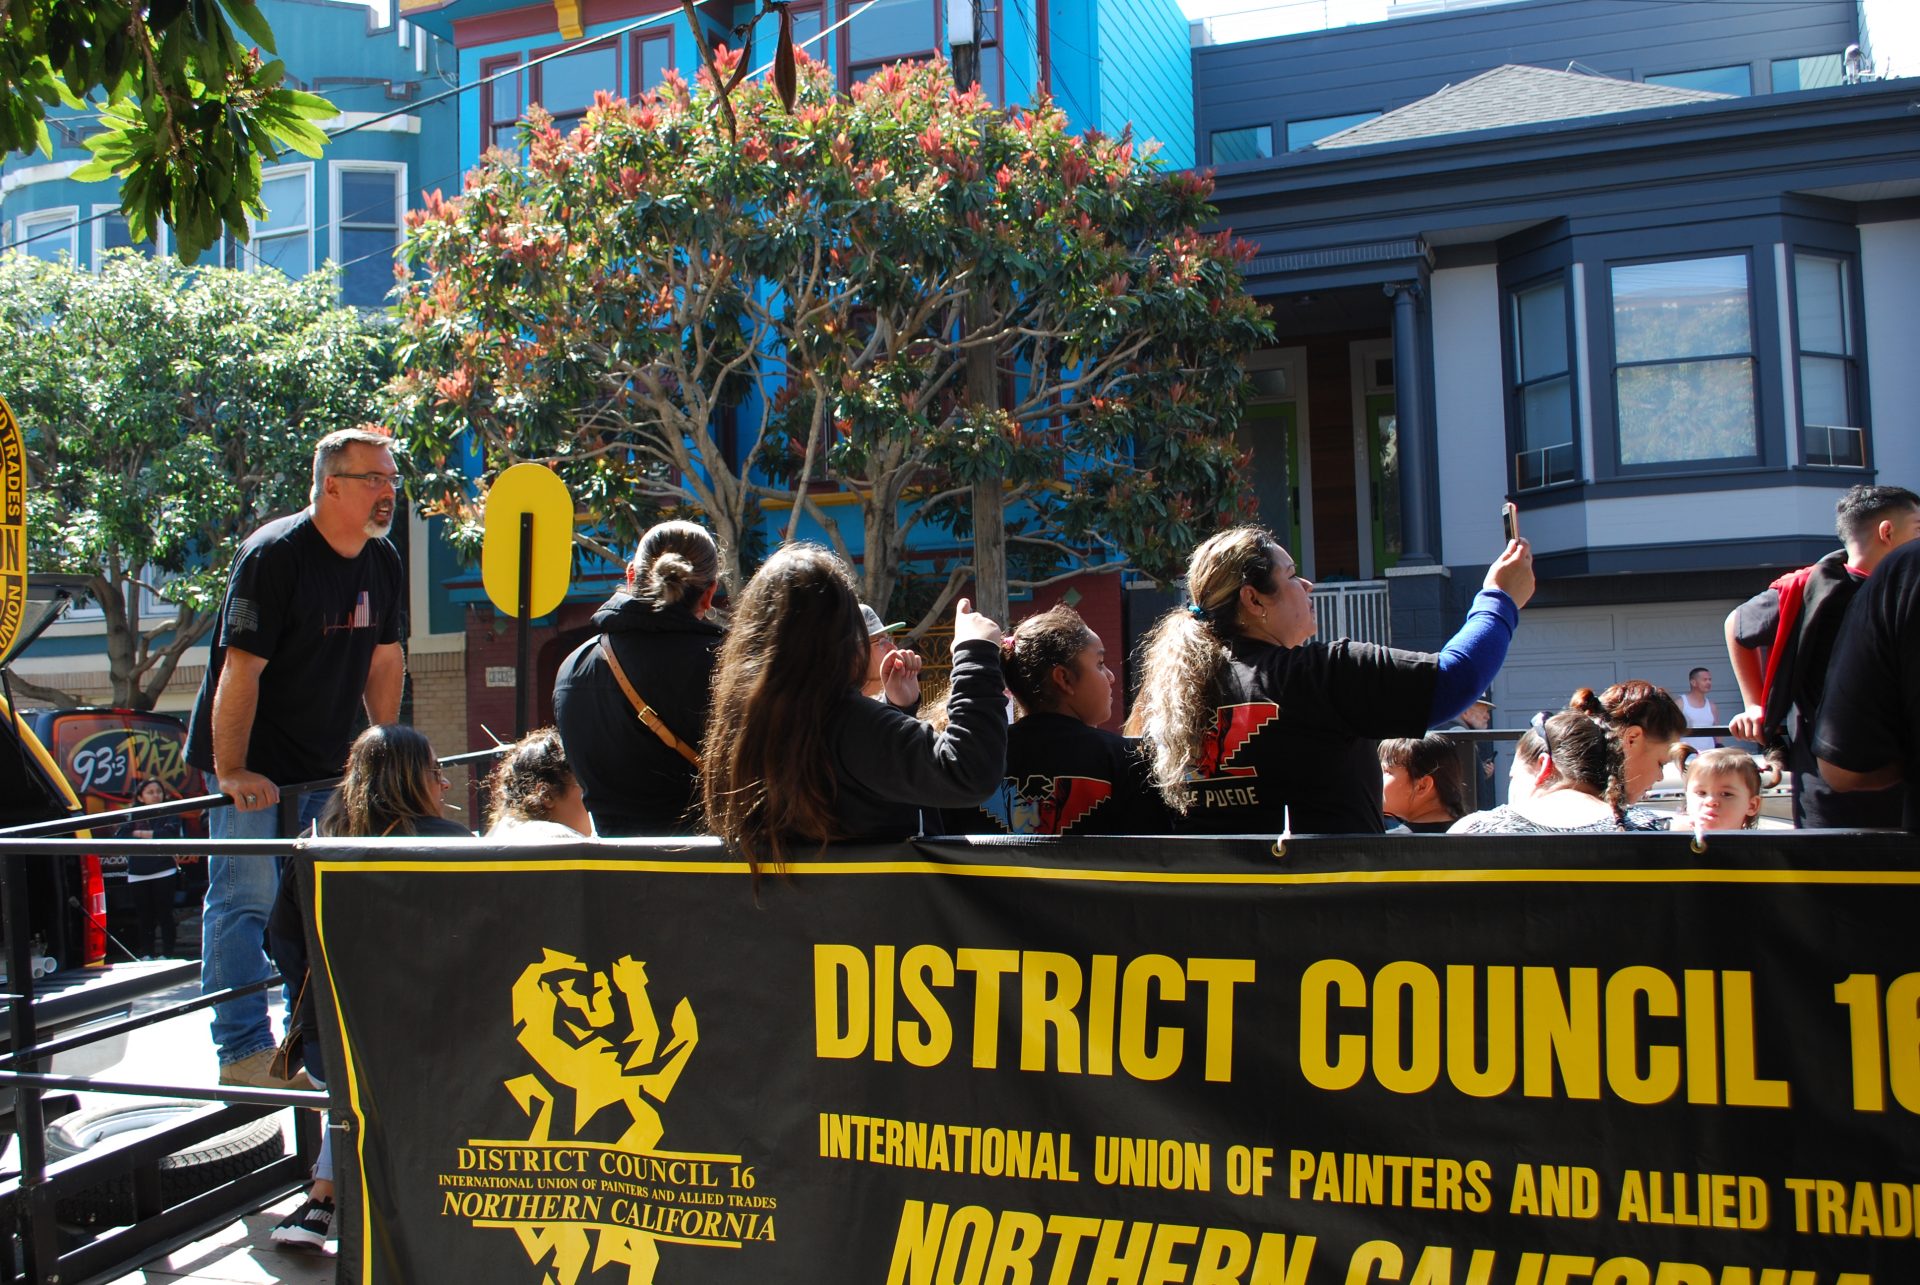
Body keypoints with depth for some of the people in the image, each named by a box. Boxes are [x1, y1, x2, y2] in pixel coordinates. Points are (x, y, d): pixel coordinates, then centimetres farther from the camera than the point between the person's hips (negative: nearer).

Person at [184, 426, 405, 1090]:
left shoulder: (383, 562, 5)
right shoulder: (274, 555, -18)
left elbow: (385, 658, 14)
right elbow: (241, 668, -21)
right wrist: (230, 772, -22)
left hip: (328, 767, 7)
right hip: (251, 767, -7)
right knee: (244, 901, -5)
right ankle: (244, 1054, 1)